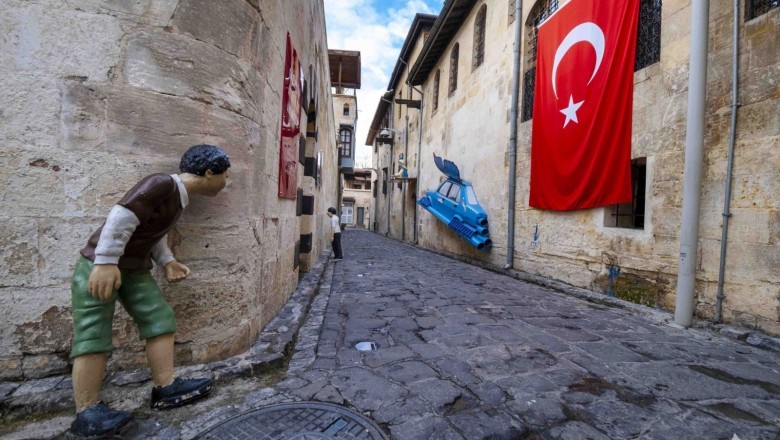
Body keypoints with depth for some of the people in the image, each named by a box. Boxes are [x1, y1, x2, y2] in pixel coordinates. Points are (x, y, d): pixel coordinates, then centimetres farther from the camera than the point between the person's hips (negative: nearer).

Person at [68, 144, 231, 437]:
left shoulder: (178, 197, 8)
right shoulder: (162, 184, -22)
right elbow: (122, 217, -28)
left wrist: (167, 261, 1)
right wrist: (106, 263, -28)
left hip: (136, 269, 9)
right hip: (100, 265, -9)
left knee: (161, 320, 4)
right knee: (93, 336, -3)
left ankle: (166, 388, 11)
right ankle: (87, 413, 7)